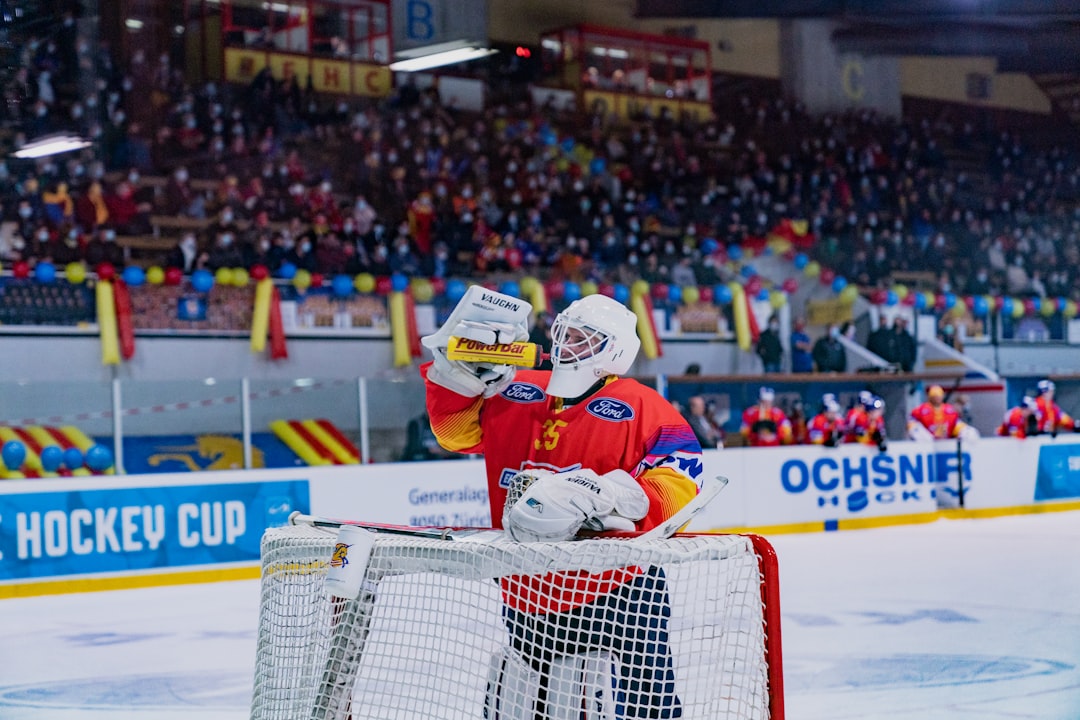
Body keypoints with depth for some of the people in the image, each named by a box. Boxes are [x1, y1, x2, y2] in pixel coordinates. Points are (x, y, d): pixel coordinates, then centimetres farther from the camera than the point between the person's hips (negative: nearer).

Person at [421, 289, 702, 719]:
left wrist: (609, 498, -33)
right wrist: (458, 370, -5)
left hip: (620, 590, -5)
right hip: (529, 590, 5)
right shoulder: (516, 395, 8)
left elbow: (676, 488, -18)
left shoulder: (644, 408, -9)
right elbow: (458, 429, 12)